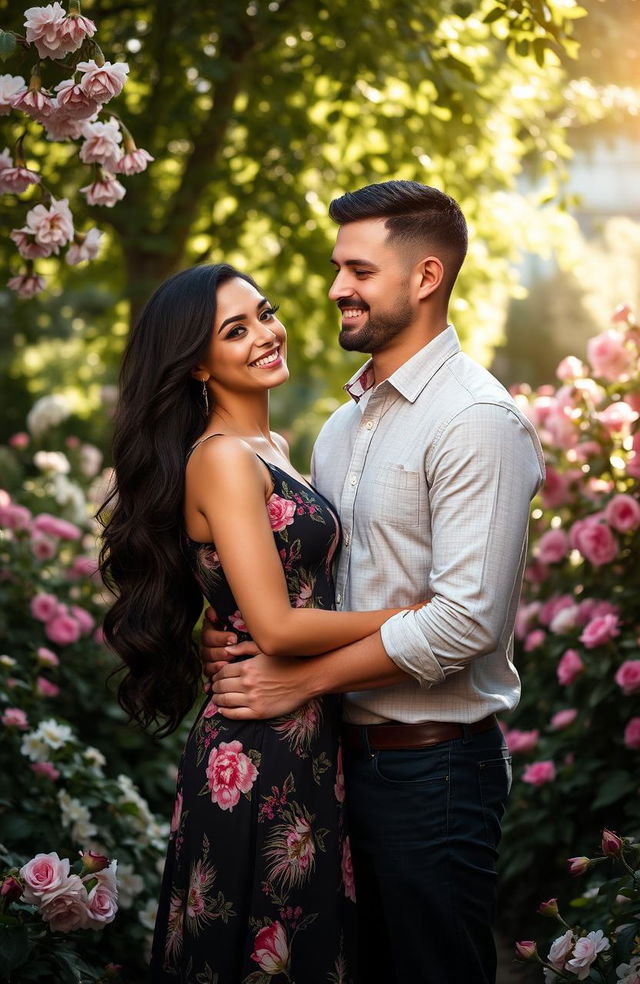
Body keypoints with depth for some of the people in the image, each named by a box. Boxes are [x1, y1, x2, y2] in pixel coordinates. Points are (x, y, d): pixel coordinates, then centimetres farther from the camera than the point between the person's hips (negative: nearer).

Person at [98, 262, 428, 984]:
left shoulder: (269, 447, 12)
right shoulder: (223, 459, -17)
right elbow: (276, 626, -22)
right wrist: (408, 616, -14)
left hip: (305, 734, 9)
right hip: (260, 751, -9)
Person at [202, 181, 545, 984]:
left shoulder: (476, 421, -15)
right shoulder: (345, 422, 13)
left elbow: (465, 619, -23)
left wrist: (298, 679, -17)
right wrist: (232, 630, -5)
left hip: (432, 767, -8)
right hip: (347, 757, 8)